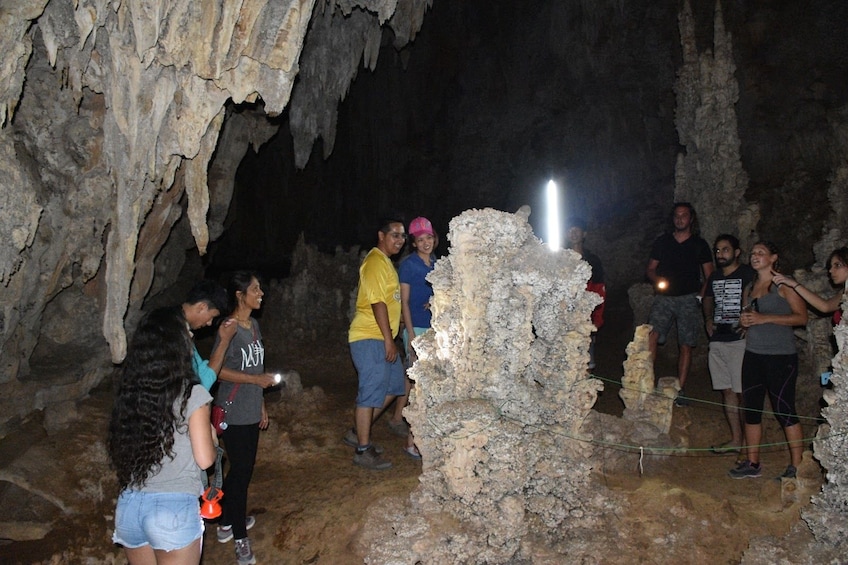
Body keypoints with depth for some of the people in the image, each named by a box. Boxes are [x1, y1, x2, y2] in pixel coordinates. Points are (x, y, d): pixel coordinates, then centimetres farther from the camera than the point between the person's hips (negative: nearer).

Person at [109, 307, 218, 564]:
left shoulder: (128, 392, 2)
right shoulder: (191, 394, -13)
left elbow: (122, 454, 13)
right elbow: (204, 459, -11)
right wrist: (212, 439, 10)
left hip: (129, 506, 5)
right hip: (174, 509, -5)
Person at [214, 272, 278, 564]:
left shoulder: (254, 325, 7)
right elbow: (218, 370, -18)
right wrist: (257, 379, -20)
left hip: (250, 411, 8)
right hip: (233, 412, -8)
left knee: (242, 469, 17)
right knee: (241, 471, 0)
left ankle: (227, 523, 35)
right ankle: (240, 538, 14)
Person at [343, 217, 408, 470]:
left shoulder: (384, 261, 18)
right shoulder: (375, 262, -14)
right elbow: (377, 302, -20)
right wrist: (389, 340, -20)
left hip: (381, 339, 10)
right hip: (369, 338, -10)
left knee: (395, 385, 15)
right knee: (371, 391, -5)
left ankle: (359, 432, 25)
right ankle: (363, 450, 5)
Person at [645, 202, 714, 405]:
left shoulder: (699, 244, 7)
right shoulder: (662, 241, 11)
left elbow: (709, 276, 7)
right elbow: (651, 268, 13)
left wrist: (701, 296, -8)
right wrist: (657, 279, -9)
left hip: (688, 299, -1)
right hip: (664, 297, 1)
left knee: (685, 345, 1)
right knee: (651, 337, -17)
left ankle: (680, 390, 8)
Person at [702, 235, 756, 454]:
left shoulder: (748, 274, -6)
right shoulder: (714, 277, 15)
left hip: (739, 340, -7)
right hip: (718, 340, 7)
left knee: (742, 392, -5)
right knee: (727, 390, 10)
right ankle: (735, 439, 18)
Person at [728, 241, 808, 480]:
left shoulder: (783, 285, -4)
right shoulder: (750, 288, 16)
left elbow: (802, 317, -12)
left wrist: (765, 318, -18)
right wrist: (744, 321, 2)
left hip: (780, 356, -7)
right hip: (753, 355, 7)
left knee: (784, 410, -5)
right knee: (751, 409, 9)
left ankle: (796, 467, 5)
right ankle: (752, 464, 19)